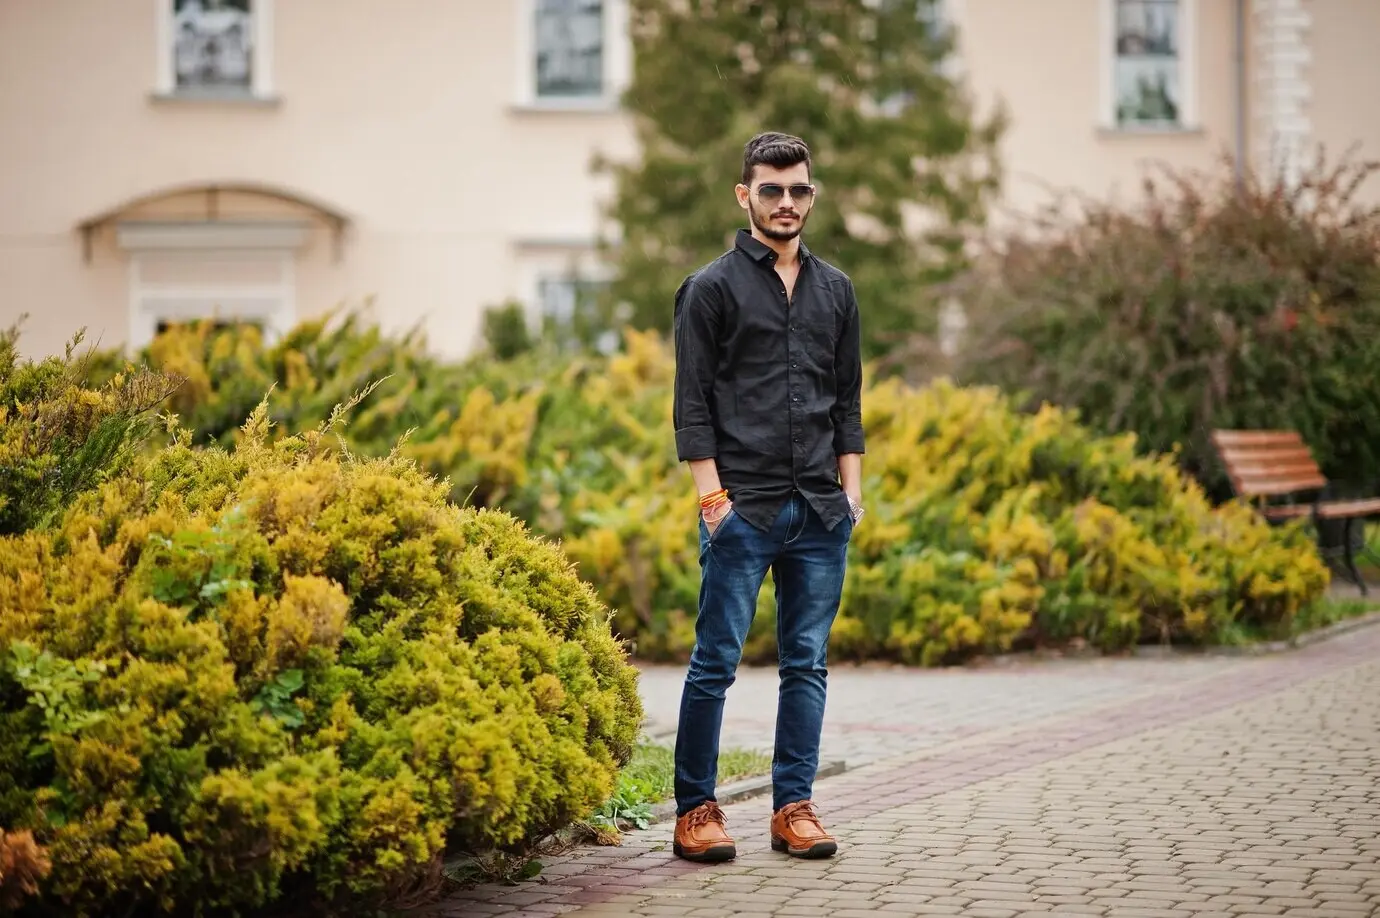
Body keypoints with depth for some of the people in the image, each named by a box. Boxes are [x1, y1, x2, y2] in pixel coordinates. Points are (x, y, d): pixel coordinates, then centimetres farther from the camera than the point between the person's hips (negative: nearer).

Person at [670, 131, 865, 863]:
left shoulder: (835, 291, 15)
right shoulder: (712, 288, 0)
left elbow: (848, 399, 17)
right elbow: (692, 404, -4)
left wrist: (851, 490, 9)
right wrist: (711, 495, -11)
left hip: (820, 509, 5)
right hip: (743, 509, -5)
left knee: (807, 664, 6)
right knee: (716, 661, -3)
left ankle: (794, 808, 12)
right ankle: (696, 810, 4)